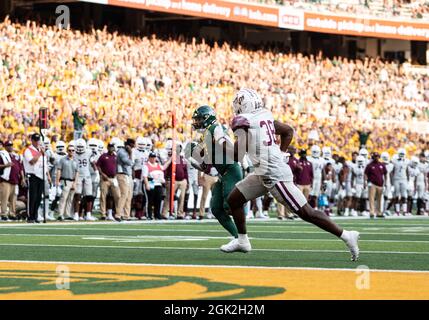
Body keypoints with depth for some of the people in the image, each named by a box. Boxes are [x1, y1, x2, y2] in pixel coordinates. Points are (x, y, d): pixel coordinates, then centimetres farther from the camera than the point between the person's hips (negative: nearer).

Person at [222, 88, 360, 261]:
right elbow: (288, 131, 23)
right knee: (233, 199, 14)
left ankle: (346, 236, -3)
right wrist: (280, 155, 22)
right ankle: (242, 240, 24)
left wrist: (223, 142, 4)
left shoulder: (243, 121, -12)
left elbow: (237, 155, -13)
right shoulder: (264, 116, 12)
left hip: (274, 174, -10)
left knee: (306, 213, -6)